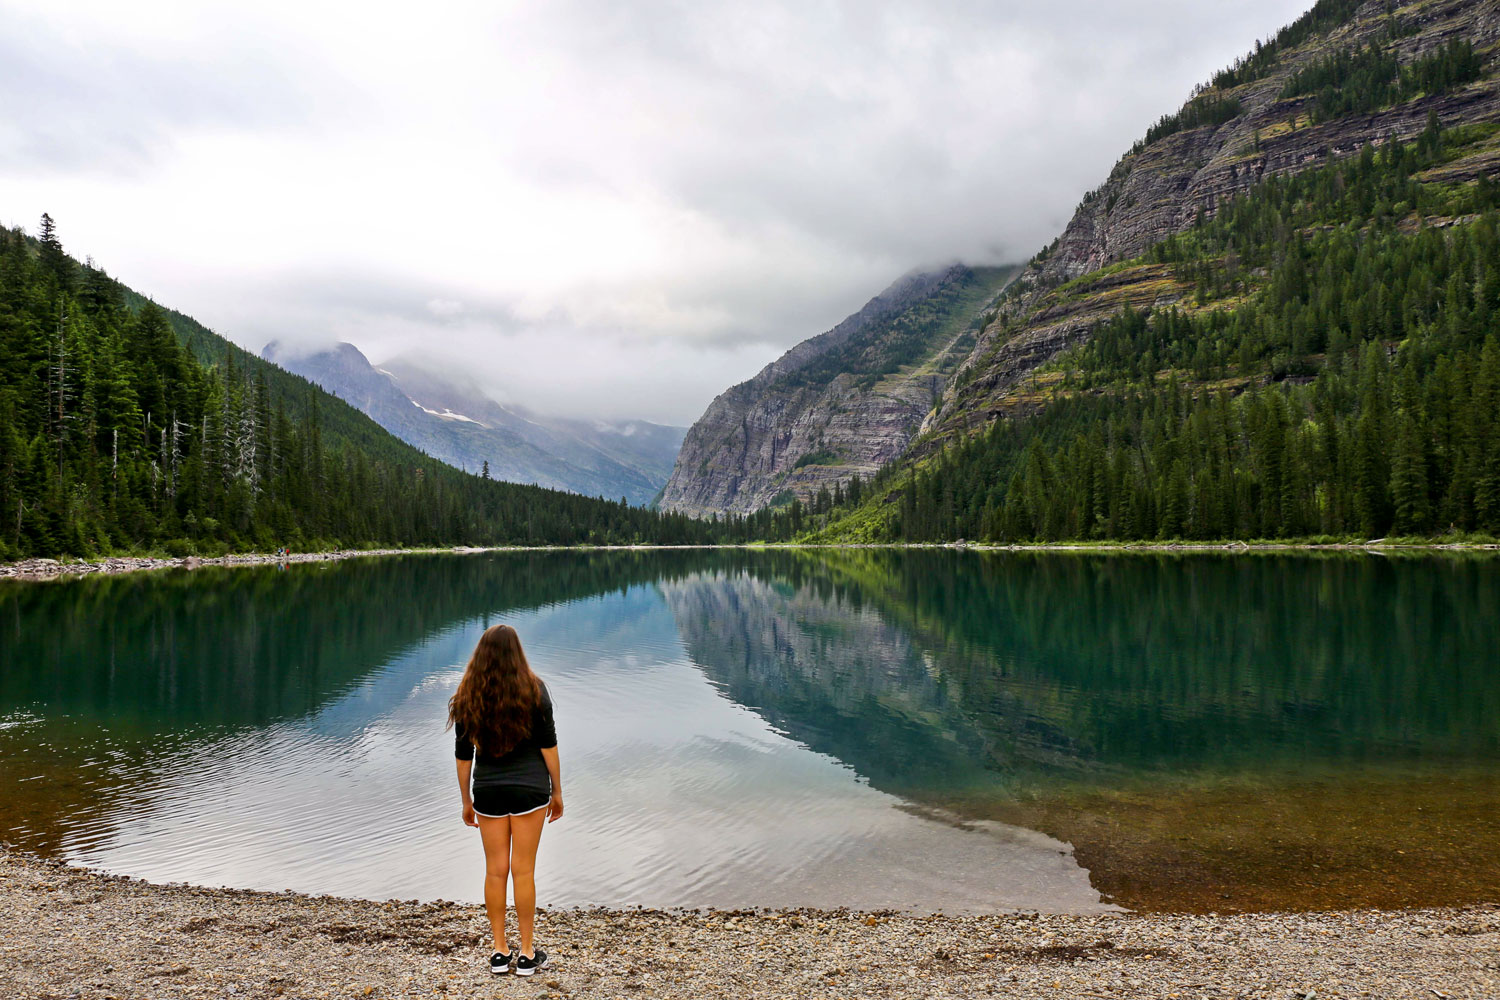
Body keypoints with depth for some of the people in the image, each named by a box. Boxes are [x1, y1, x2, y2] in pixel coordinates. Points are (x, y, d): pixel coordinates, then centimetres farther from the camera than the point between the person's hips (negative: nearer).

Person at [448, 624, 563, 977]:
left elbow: (463, 755, 3)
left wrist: (466, 801, 14)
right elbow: (548, 744, -6)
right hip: (529, 788, -2)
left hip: (488, 790, 2)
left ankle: (500, 952, 18)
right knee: (524, 871, 4)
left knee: (495, 870, 10)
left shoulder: (468, 697, 0)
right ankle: (527, 954, 12)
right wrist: (557, 792, 3)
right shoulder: (533, 689, -7)